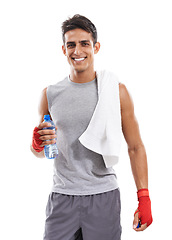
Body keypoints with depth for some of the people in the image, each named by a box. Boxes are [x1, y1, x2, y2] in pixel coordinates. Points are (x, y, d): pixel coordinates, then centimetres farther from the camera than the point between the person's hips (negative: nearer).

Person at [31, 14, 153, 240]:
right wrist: (38, 144, -8)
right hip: (62, 197, 2)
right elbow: (40, 152, 16)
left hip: (104, 197, -1)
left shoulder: (116, 91, 0)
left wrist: (144, 199, -4)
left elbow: (135, 147, 2)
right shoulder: (50, 94, 5)